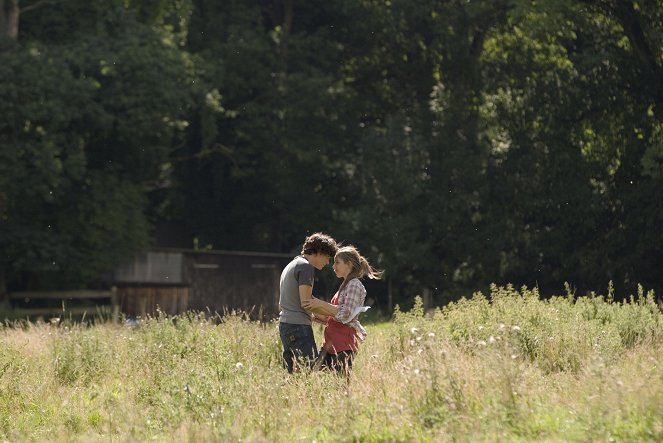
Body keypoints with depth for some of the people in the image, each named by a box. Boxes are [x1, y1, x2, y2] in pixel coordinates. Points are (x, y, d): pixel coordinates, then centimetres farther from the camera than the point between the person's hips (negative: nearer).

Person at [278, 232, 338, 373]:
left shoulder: (291, 266, 22)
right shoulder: (306, 266, -8)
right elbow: (305, 302, -16)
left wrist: (315, 316, 21)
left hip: (285, 324, 10)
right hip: (298, 326, -10)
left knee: (291, 373, 7)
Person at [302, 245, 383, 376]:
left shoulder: (354, 285, -8)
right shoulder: (345, 285, 22)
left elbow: (345, 315, -19)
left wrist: (321, 304, -17)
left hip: (344, 345, -9)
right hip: (331, 342, 9)